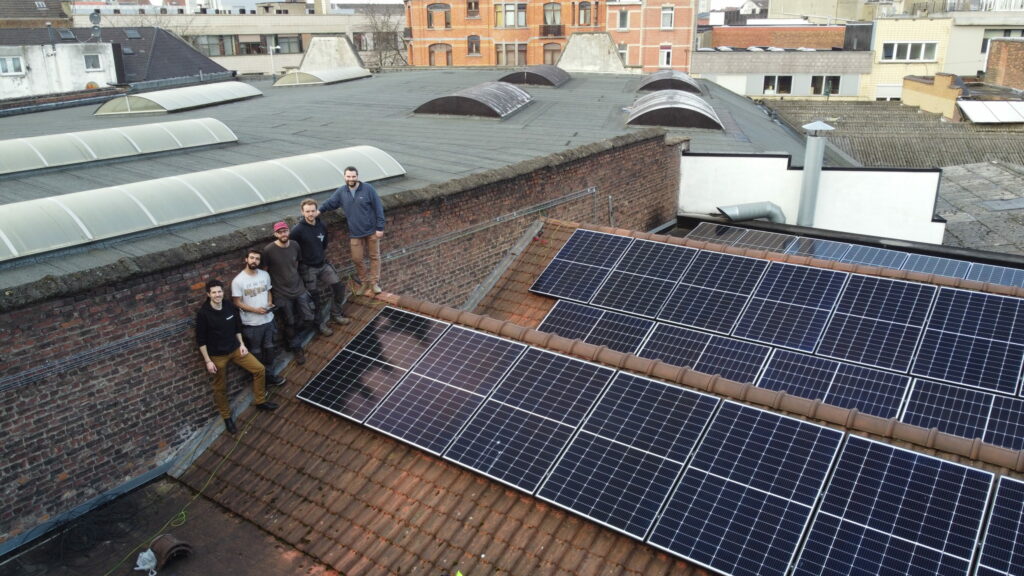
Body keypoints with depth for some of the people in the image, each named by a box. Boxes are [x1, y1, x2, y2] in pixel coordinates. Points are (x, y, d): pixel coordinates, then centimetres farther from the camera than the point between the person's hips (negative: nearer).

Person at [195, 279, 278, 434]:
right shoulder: (203, 313, -21)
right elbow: (201, 340, -15)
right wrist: (208, 361, -14)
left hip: (235, 349, 5)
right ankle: (227, 417, 31)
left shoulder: (230, 307, -7)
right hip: (217, 355, -4)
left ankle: (260, 401, 21)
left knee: (259, 369, 2)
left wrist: (242, 344, 4)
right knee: (221, 388, 9)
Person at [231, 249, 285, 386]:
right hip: (251, 323, -5)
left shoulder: (265, 275, -2)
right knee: (256, 351, 11)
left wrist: (270, 303, -8)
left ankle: (269, 374, 34)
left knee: (269, 348, 17)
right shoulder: (238, 280, -17)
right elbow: (237, 302, -13)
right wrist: (255, 310, -22)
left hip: (268, 319, 5)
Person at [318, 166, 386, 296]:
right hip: (355, 233, 3)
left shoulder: (368, 189, -11)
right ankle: (364, 282, 27)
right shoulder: (341, 192, -1)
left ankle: (375, 283, 20)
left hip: (372, 231, -3)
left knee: (374, 257, 7)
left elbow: (378, 208, -10)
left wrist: (380, 228, -12)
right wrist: (320, 210, -10)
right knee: (357, 259, 7)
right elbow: (330, 203, 10)